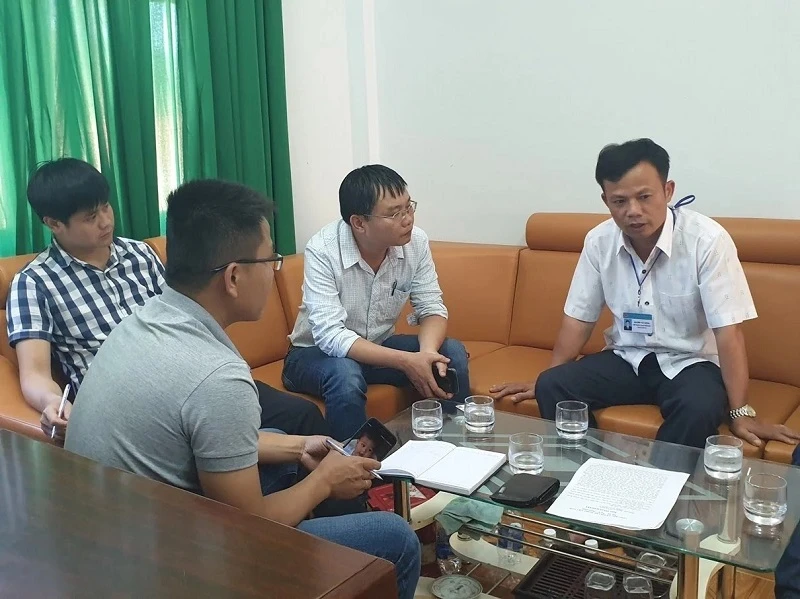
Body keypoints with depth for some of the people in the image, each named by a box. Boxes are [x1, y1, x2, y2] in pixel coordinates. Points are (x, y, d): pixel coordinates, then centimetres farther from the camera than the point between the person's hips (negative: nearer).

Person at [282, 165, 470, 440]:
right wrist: (406, 361, -40)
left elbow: (431, 308, -9)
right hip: (317, 352, -4)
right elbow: (330, 335, -33)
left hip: (380, 347, 5)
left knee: (452, 352, -16)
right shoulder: (322, 251, -27)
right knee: (345, 375, -36)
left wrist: (428, 352, -32)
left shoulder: (416, 242, -14)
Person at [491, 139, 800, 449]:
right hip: (626, 358, 4)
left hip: (690, 362, -3)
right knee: (551, 387, -18)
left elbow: (728, 331, -20)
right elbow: (579, 318, 2)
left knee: (699, 410, -35)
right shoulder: (598, 241, -7)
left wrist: (741, 413, -24)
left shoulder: (707, 240, -20)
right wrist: (545, 379, -1)